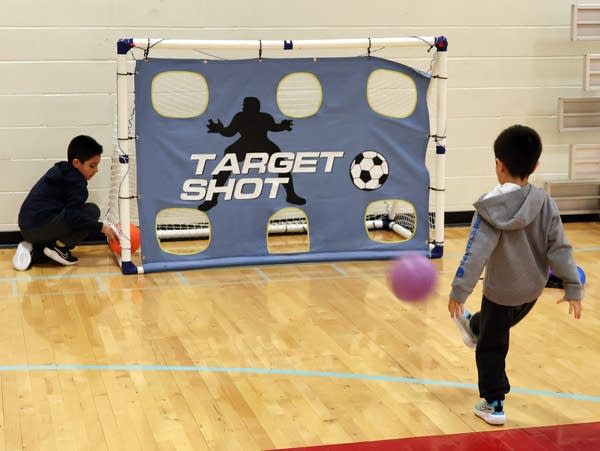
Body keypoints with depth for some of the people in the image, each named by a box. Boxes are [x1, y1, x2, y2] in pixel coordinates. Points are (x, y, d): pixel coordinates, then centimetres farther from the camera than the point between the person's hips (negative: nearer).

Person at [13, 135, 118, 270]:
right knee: (92, 211, -9)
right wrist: (101, 227, -12)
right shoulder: (76, 183, -10)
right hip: (40, 226, -9)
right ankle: (58, 247, -5)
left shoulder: (61, 171, 19)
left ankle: (33, 250, 10)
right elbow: (74, 217, -19)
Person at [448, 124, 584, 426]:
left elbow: (476, 254, -25)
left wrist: (459, 291, -19)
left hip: (501, 290, -5)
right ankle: (473, 327, 62)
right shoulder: (545, 203, -12)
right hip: (533, 288, 5)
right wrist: (573, 286, -3)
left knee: (492, 348, 10)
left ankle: (493, 405, 14)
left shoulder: (491, 208, -24)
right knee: (497, 326, 33)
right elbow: (559, 248, -9)